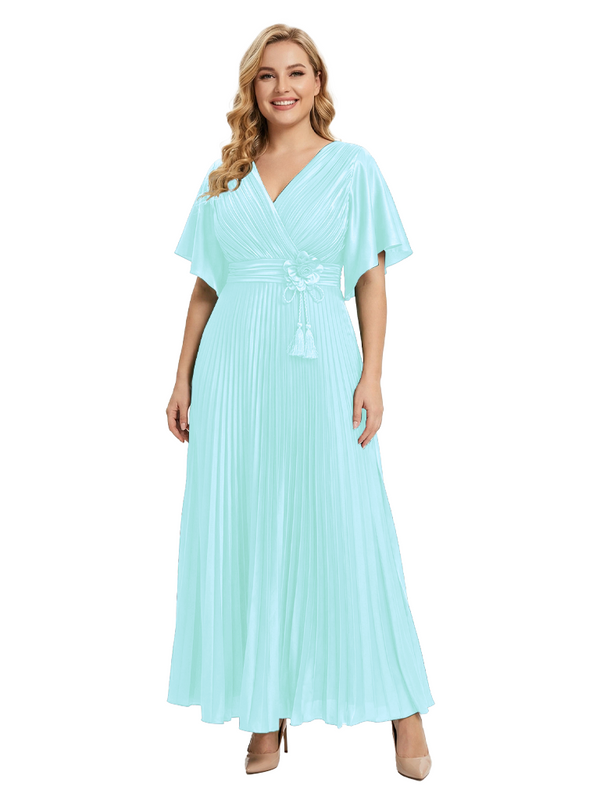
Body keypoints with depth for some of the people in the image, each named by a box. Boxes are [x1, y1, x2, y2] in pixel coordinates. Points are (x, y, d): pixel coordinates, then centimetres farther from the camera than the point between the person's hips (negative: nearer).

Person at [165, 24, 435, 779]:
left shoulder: (352, 165, 6)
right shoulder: (222, 178, 12)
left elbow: (371, 278, 2)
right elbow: (205, 287, 13)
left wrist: (371, 374, -7)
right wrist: (183, 379, 8)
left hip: (320, 364, -3)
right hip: (235, 370, 3)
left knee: (346, 532, -1)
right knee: (245, 534, 4)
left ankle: (402, 707, 13)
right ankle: (266, 713, 17)